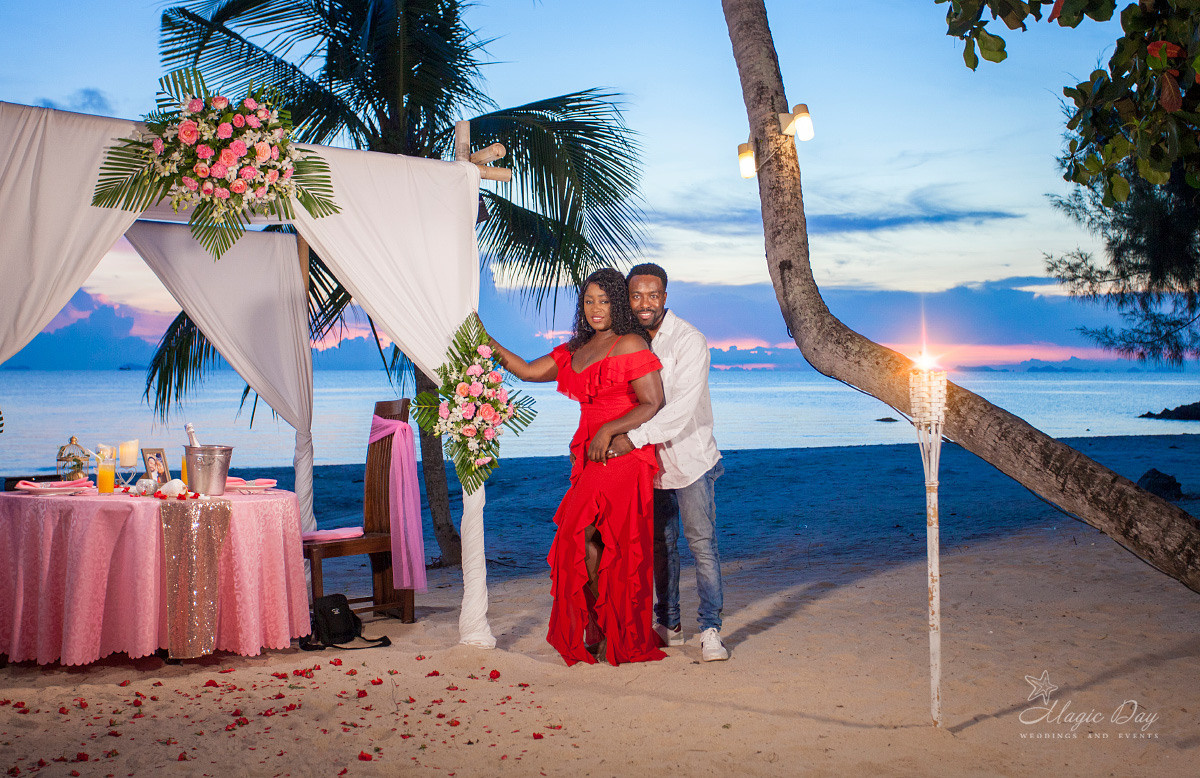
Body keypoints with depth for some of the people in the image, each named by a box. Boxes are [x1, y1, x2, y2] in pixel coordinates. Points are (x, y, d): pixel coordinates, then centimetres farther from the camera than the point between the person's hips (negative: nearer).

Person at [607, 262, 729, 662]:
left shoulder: (689, 341, -15)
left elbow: (682, 407, -24)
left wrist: (635, 437, -28)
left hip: (689, 456, -5)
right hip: (649, 459, 5)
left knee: (702, 542, -7)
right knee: (660, 544, 11)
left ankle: (710, 630, 0)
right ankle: (668, 624, 23)